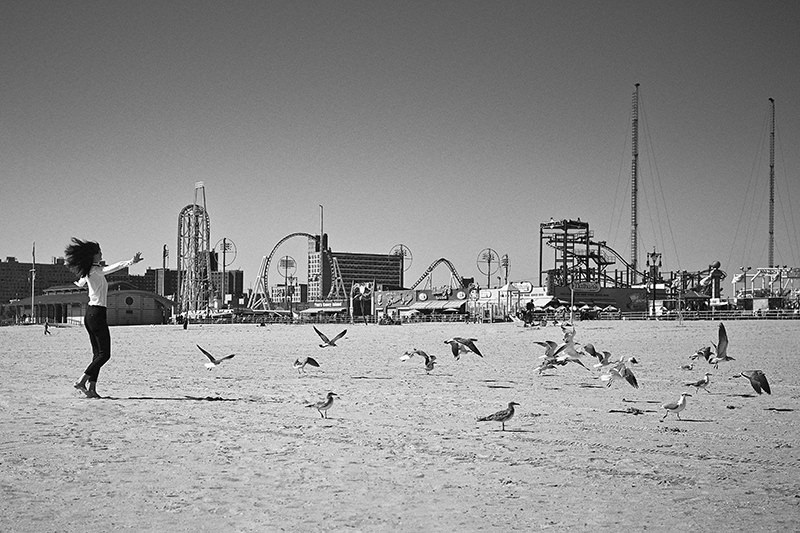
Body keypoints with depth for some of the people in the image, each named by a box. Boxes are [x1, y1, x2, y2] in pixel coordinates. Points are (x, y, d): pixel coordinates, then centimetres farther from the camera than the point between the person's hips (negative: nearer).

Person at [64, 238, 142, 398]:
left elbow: (81, 282, 36)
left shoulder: (88, 272, 13)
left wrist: (79, 282, 60)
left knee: (98, 353, 10)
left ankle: (91, 388, 4)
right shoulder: (96, 270, -13)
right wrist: (131, 262, -40)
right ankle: (81, 382, -10)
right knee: (104, 354, -6)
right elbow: (114, 267, -31)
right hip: (97, 313, -9)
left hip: (90, 314, 9)